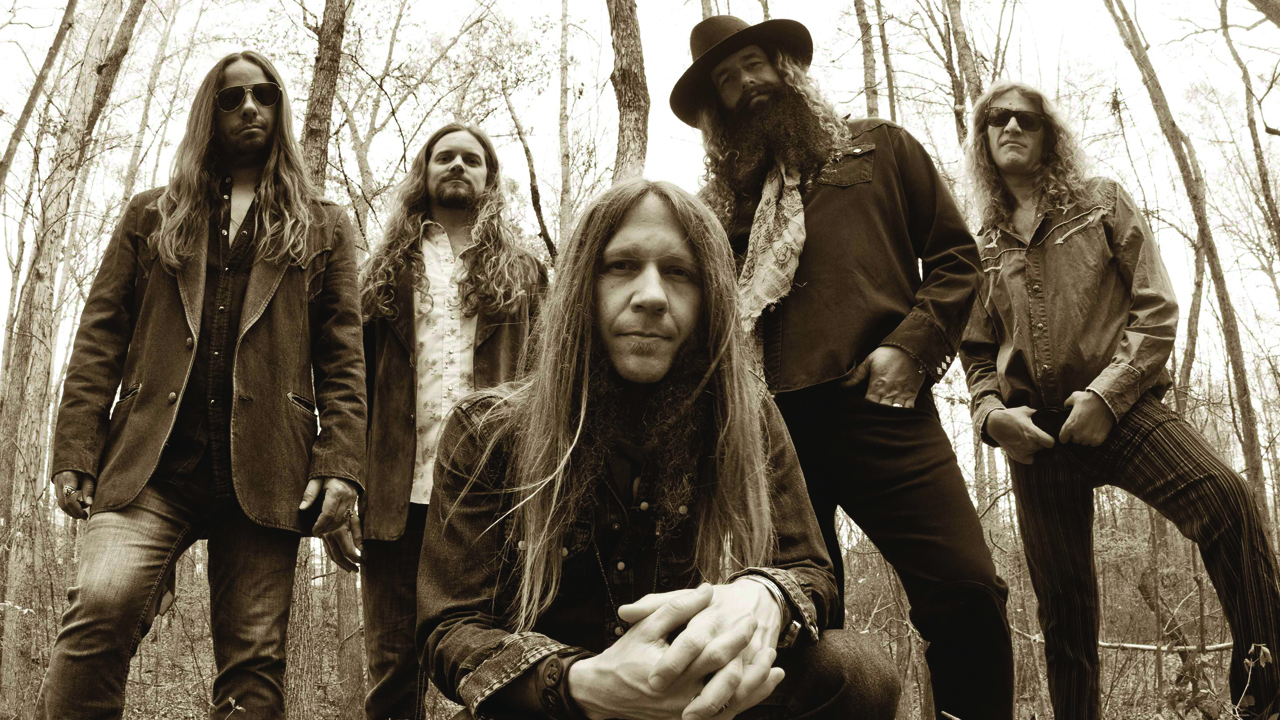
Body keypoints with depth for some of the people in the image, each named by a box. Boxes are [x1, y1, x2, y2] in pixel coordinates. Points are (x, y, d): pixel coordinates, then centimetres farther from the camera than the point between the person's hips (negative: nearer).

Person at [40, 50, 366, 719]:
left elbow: (342, 356, 8)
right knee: (101, 605, -22)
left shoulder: (322, 227, 16)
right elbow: (100, 337, 12)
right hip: (153, 463, 1)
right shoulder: (151, 216, 19)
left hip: (263, 472, 0)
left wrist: (339, 464, -4)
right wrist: (74, 454, 0)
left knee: (253, 664, -2)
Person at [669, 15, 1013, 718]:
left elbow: (955, 253, 12)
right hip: (766, 422, 2)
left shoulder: (878, 147, 16)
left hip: (878, 406, -2)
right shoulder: (722, 198, 21)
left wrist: (911, 347, -3)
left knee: (967, 591, -15)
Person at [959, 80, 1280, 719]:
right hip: (1033, 429, 3)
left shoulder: (1101, 203, 9)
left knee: (1223, 498, -30)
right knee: (1061, 606, 4)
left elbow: (1156, 308, 0)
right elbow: (977, 353, 20)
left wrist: (1106, 394, -13)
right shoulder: (985, 247, 15)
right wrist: (992, 414, -1)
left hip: (1118, 408, -2)